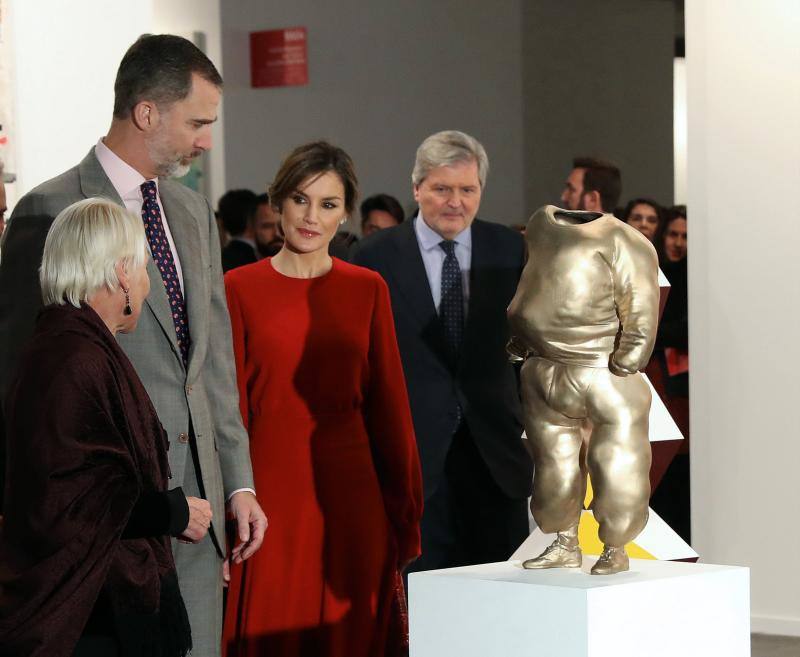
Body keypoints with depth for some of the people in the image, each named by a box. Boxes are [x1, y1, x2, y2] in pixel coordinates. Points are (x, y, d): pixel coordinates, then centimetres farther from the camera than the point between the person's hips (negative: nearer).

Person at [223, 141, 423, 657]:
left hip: (350, 497, 2)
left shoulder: (367, 290, 7)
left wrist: (404, 514, 4)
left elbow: (389, 404, 7)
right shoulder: (240, 289, 1)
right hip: (271, 492, -2)